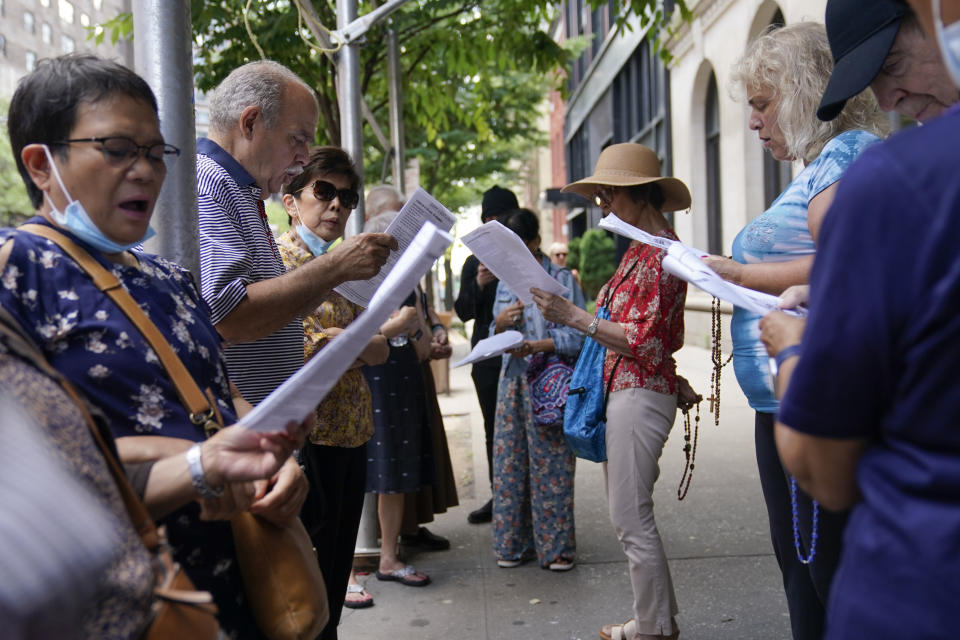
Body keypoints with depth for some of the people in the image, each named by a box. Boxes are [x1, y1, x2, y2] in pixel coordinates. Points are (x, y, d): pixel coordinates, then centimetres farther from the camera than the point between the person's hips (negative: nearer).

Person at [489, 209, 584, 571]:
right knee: (509, 462, 4)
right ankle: (514, 543, 16)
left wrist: (537, 346, -21)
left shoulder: (562, 279, -2)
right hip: (513, 380, 5)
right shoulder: (505, 283, 13)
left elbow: (577, 336, -8)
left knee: (551, 464, -3)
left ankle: (556, 547, 9)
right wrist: (500, 324, -6)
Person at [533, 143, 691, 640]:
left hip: (641, 394, -10)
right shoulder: (639, 249, 15)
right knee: (627, 514, 15)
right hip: (624, 390, 10)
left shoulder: (659, 253, -15)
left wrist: (575, 317, -21)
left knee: (631, 519, -4)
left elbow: (644, 341, -19)